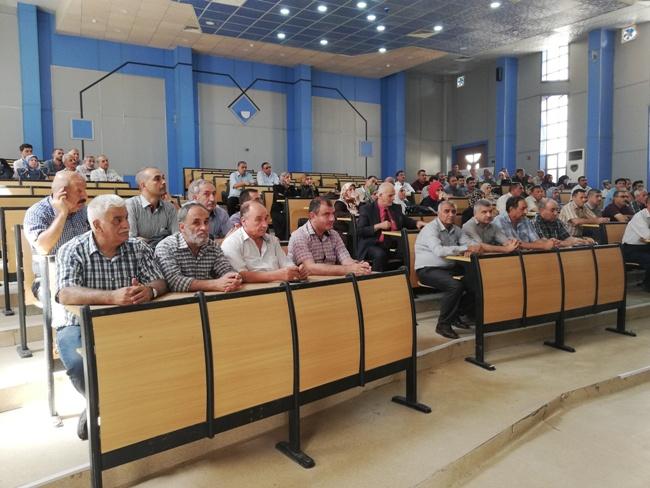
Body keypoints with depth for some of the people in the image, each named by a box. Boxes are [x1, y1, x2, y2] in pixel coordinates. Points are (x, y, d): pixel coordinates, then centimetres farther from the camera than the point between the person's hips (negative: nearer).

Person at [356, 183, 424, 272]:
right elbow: (359, 231, -6)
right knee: (380, 254, -36)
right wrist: (378, 226, -16)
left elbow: (406, 222, 27)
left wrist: (417, 223, 4)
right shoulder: (366, 209, 1)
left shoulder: (396, 208, 15)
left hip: (393, 245, 4)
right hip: (373, 245, -4)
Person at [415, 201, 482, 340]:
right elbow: (439, 251, -27)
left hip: (450, 268, 7)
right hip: (428, 269, -7)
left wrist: (472, 249, -19)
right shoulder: (430, 228, -11)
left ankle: (458, 315, 9)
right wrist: (466, 248, -28)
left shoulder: (456, 229, 13)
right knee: (455, 285, -31)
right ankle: (443, 324, -13)